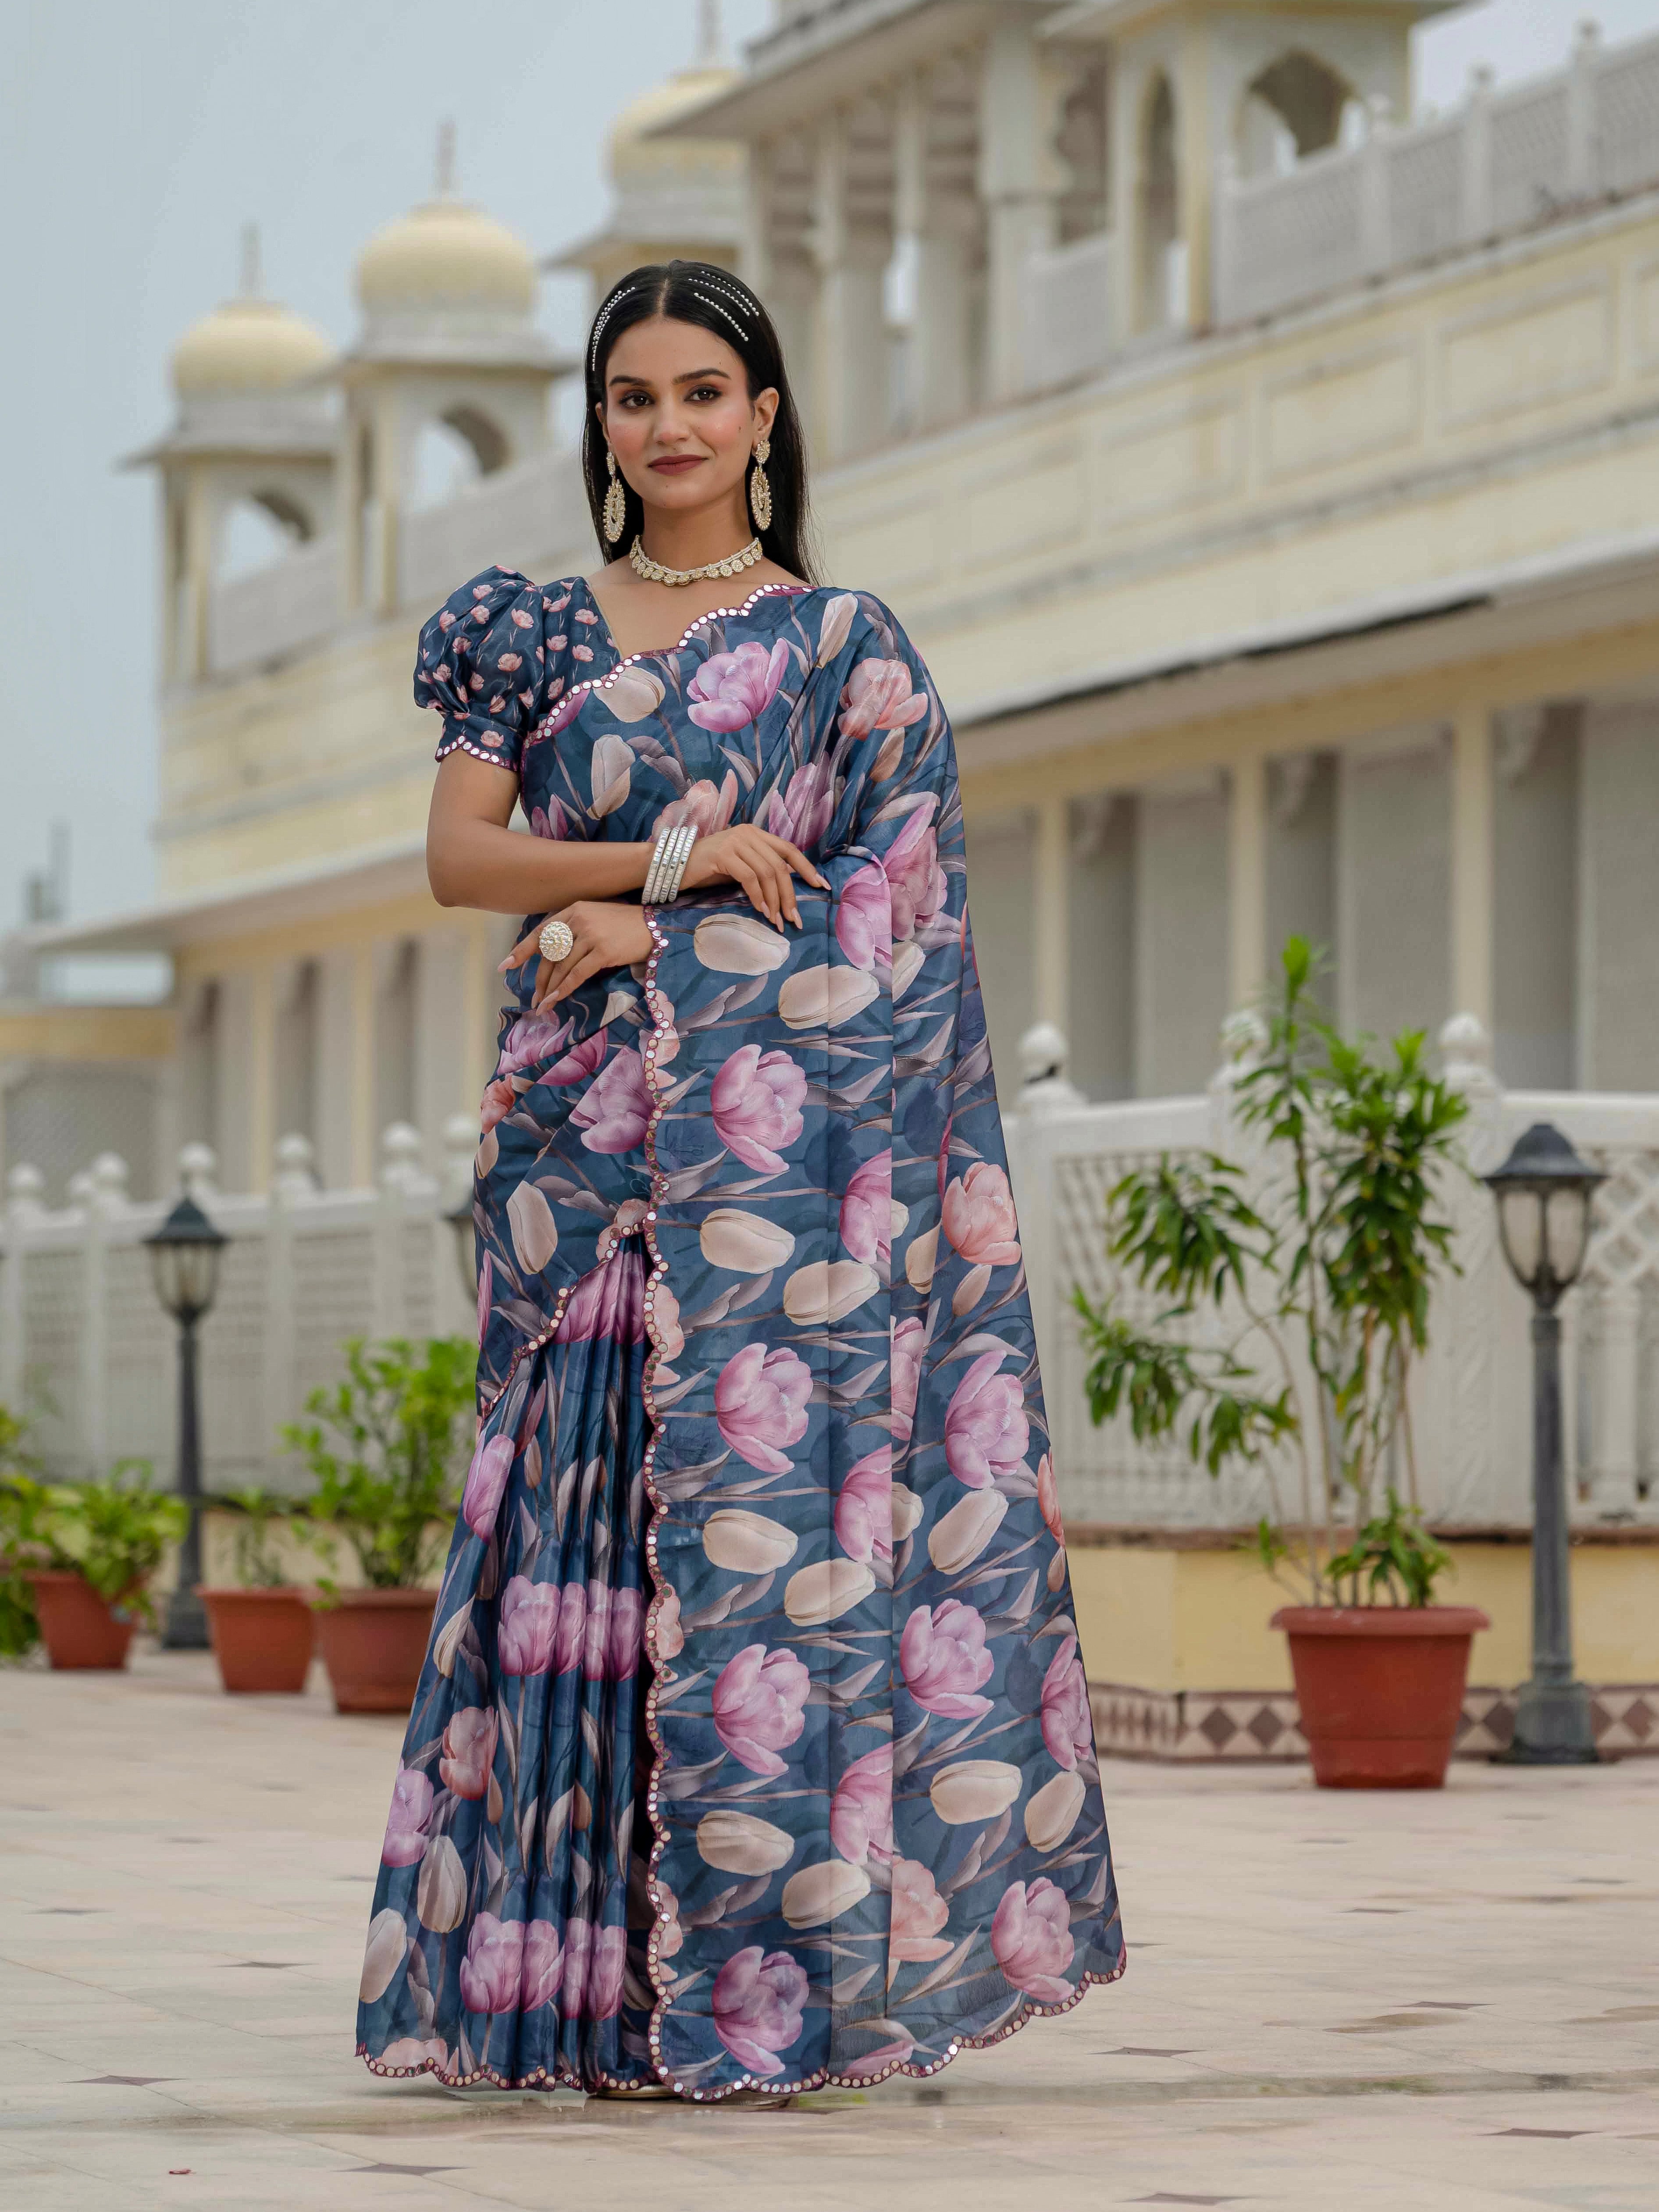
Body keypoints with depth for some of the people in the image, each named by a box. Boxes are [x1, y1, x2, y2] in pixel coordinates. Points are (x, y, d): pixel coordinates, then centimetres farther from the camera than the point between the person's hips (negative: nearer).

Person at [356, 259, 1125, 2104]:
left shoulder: (848, 648, 6)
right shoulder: (527, 635, 14)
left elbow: (890, 896, -3)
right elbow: (457, 856, 2)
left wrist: (640, 932, -9)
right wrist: (676, 858, -11)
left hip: (778, 1139, -3)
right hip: (581, 1132, 3)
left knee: (764, 1513, -9)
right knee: (575, 1517, -2)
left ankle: (765, 1973, -7)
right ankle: (572, 1977, 0)